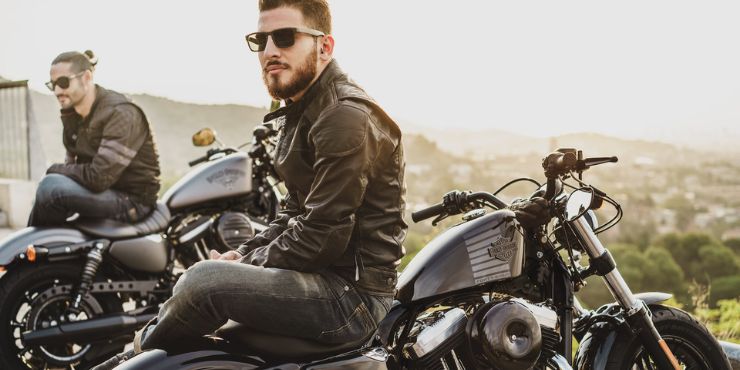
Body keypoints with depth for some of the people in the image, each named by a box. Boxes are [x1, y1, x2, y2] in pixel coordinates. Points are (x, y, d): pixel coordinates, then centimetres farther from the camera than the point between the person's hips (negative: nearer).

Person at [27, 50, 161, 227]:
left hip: (133, 201, -9)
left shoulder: (120, 114, -19)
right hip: (102, 191, 9)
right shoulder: (72, 115, 9)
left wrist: (56, 169, -12)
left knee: (52, 186, -25)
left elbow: (99, 177, -27)